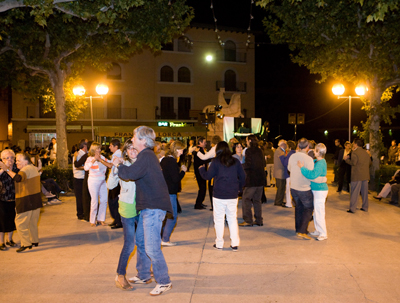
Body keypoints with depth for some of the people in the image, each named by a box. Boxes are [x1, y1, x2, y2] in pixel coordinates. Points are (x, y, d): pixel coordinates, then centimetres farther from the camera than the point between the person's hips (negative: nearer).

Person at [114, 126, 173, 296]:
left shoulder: (146, 156, -17)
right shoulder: (146, 155, 17)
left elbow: (130, 174, -27)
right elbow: (136, 173, 21)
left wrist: (118, 166, -7)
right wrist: (121, 165, 10)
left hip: (154, 207, -11)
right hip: (147, 206, 11)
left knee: (152, 247, -7)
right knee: (140, 241, 20)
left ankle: (164, 282, 7)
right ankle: (143, 275, 35)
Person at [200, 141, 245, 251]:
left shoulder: (216, 162, -7)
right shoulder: (235, 161, 3)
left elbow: (207, 176, -3)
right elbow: (243, 177, 5)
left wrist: (201, 169, 16)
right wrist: (239, 188, 20)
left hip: (219, 195, -3)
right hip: (233, 196, 3)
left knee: (219, 219, 8)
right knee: (233, 219, 11)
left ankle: (219, 243, 14)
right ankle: (235, 244, 11)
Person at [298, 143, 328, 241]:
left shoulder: (320, 164, -23)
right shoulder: (316, 161, 7)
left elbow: (313, 175, -34)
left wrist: (302, 167, -29)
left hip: (320, 191, -10)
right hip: (316, 190, 10)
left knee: (319, 212, -3)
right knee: (316, 212, 18)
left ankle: (323, 234, 8)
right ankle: (318, 230, 31)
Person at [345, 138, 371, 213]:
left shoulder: (355, 152, -11)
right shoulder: (366, 152, 13)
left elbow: (353, 162, -18)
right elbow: (369, 162, 16)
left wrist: (347, 159, -3)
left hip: (357, 175, -7)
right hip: (365, 175, 7)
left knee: (355, 192, -5)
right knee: (364, 191, 14)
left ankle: (352, 209, -4)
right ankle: (365, 207, 21)